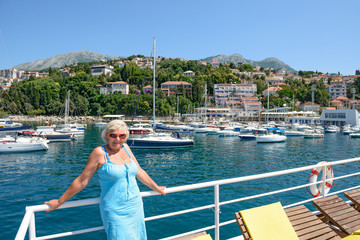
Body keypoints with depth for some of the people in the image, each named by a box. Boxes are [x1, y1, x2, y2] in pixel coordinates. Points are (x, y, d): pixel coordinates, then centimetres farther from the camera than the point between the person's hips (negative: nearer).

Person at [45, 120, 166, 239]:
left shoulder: (125, 148, 6)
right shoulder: (99, 153, -10)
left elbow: (140, 172, 16)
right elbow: (82, 181, -4)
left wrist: (157, 188, 24)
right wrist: (59, 202, -1)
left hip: (136, 207, 6)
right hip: (115, 211, -5)